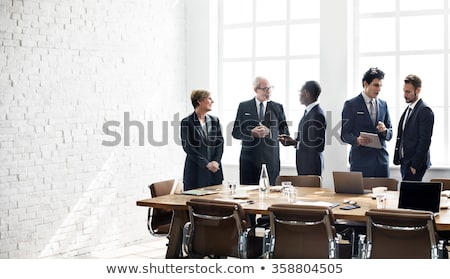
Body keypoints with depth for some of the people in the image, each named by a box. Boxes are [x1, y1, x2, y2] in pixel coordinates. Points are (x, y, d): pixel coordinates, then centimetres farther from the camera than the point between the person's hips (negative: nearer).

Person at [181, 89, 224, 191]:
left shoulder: (214, 120, 11)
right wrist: (206, 164, -16)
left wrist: (216, 161, -10)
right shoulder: (187, 122, -5)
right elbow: (188, 147, -10)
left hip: (214, 171, 5)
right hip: (195, 172, -5)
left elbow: (220, 142, 7)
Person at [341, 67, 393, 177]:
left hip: (381, 159, 4)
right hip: (360, 160, -4)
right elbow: (344, 134, -3)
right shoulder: (351, 105, -1)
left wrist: (385, 131, -8)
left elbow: (390, 134, 15)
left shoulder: (383, 104, 13)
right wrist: (357, 140, -23)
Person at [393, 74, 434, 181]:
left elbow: (425, 140, -17)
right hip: (404, 161, 9)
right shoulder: (408, 109, 16)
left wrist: (415, 165, -18)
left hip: (415, 163, -9)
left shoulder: (425, 110, -12)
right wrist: (398, 159, 13)